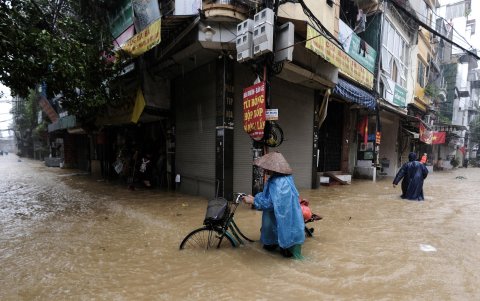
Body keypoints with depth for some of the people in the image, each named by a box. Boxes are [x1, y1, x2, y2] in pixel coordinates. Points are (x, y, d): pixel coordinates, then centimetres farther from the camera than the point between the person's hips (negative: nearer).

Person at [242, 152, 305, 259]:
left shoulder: (278, 183, -31)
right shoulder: (281, 178, 1)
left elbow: (270, 203, -28)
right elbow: (268, 195, 11)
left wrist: (252, 201, -18)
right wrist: (254, 197, 2)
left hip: (282, 217, -9)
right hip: (282, 215, 9)